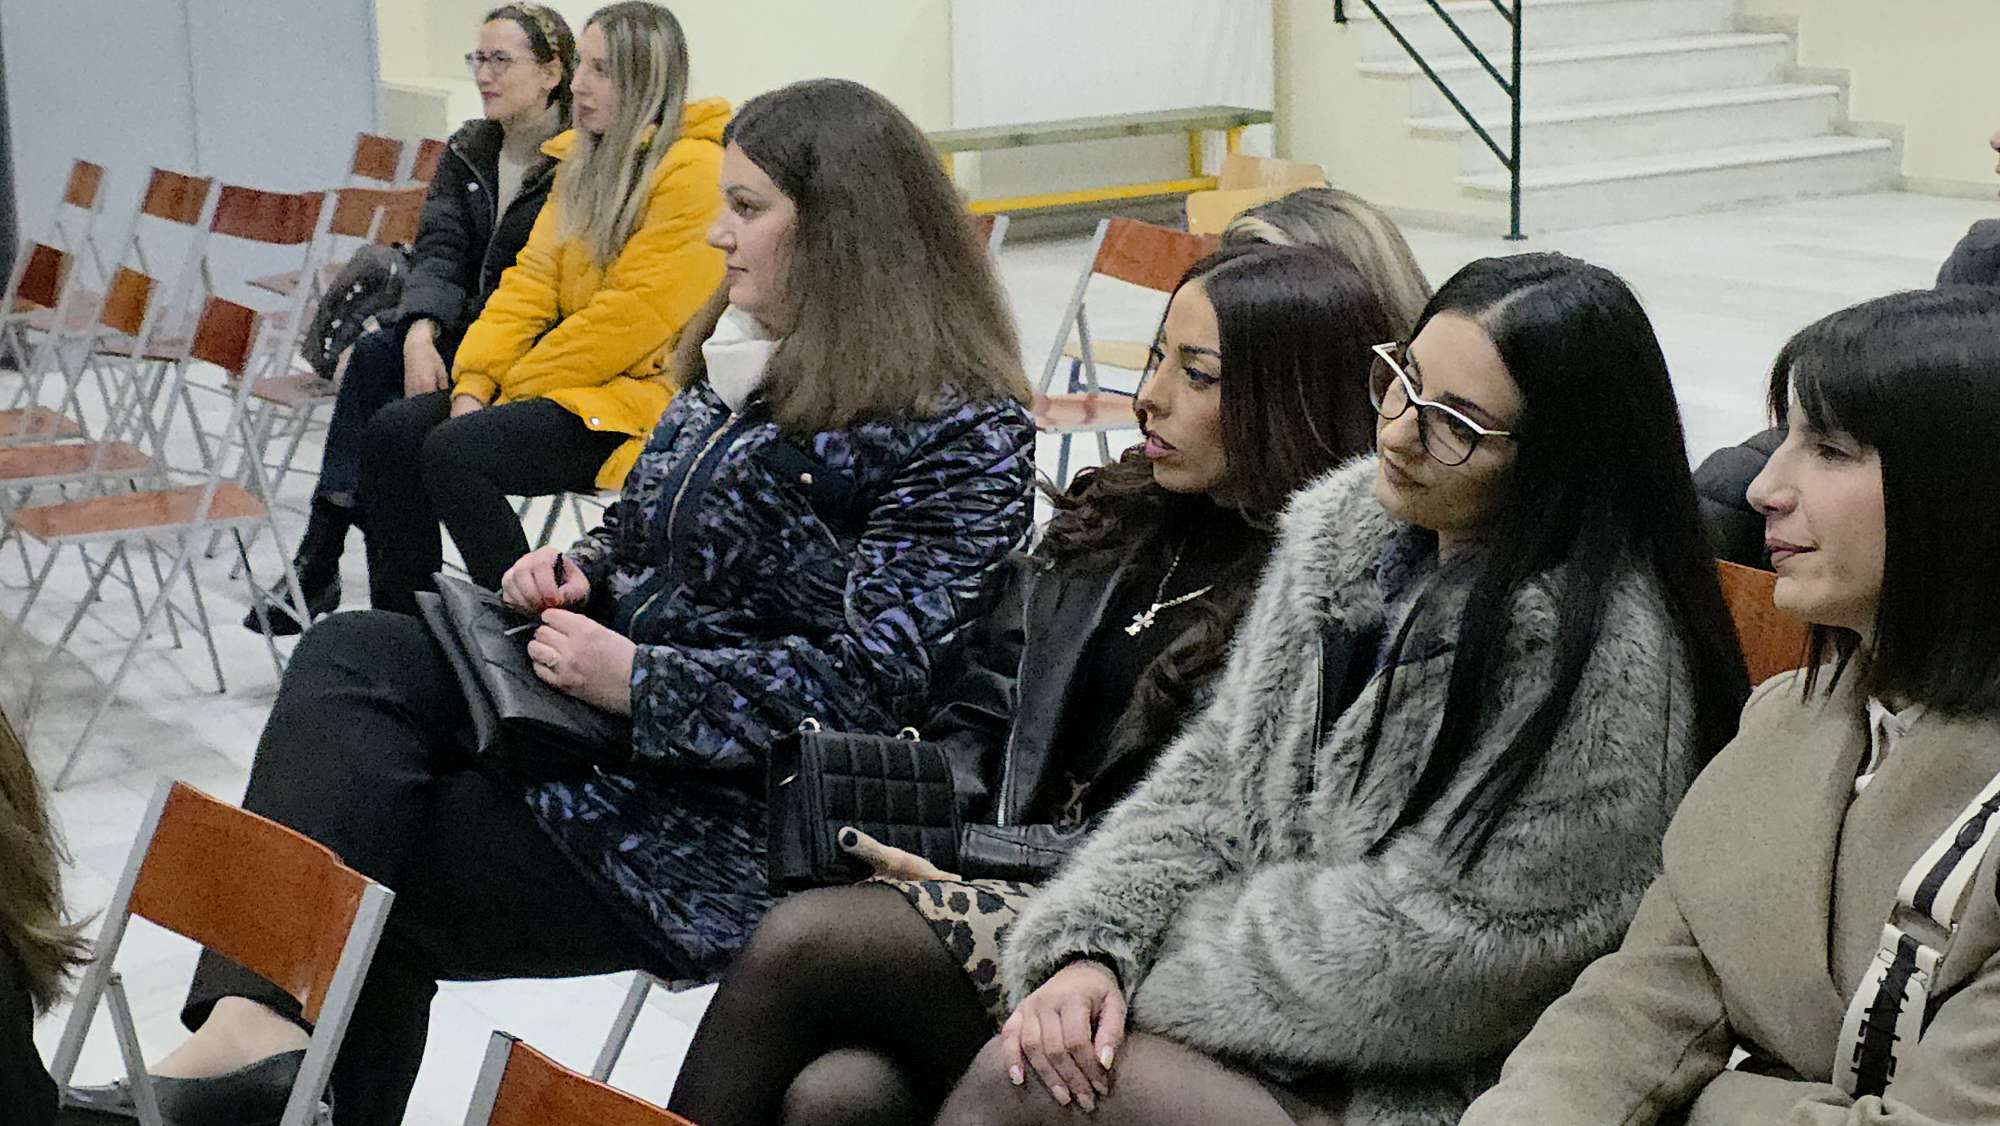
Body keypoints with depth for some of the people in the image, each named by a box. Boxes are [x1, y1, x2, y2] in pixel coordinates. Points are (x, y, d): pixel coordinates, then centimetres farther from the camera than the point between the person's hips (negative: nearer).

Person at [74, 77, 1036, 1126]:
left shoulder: (963, 431, -15)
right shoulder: (743, 355, 12)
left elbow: (872, 679, -22)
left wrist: (638, 682, -21)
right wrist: (575, 568, 2)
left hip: (726, 833, -9)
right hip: (612, 720, 9)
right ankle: (256, 1028, -20)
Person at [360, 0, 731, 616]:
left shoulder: (695, 170, -14)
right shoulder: (584, 162, 15)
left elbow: (634, 315, -18)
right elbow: (530, 281, 12)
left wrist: (516, 385, -12)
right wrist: (474, 384, -2)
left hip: (647, 395, -9)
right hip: (574, 381, 9)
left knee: (452, 451, -25)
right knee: (392, 433, -6)